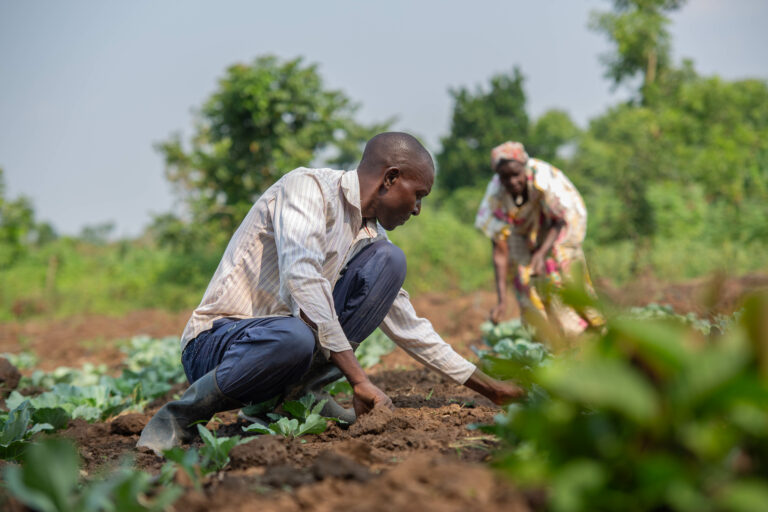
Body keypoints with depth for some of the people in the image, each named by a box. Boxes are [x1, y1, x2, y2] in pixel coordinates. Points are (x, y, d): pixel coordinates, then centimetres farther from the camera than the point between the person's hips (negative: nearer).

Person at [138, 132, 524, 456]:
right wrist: (359, 379, -31)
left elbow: (407, 326, 18)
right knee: (294, 337, -43)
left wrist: (490, 388, 16)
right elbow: (301, 278, -29)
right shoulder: (308, 187, -13)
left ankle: (303, 390, -8)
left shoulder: (371, 235, 11)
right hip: (216, 342, -7)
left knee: (387, 259, -4)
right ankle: (181, 414, -16)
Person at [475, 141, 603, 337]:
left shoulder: (543, 178, -38)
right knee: (523, 271, -12)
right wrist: (502, 300, -34)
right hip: (524, 226, 2)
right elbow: (500, 251, -28)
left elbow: (560, 221, -23)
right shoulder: (496, 196, -31)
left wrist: (541, 252, -41)